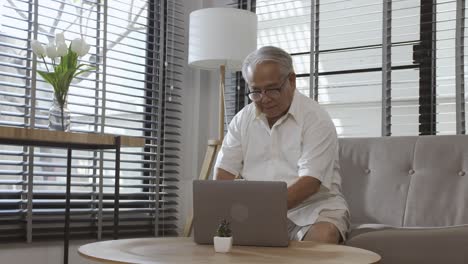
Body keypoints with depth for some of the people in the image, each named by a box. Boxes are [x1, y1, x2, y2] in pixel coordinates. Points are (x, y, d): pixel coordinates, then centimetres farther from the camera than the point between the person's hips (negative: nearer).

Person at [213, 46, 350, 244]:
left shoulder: (316, 119, -9)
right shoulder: (242, 119, 8)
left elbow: (310, 183, -19)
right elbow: (224, 172, 4)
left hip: (312, 205, -3)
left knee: (324, 235, -34)